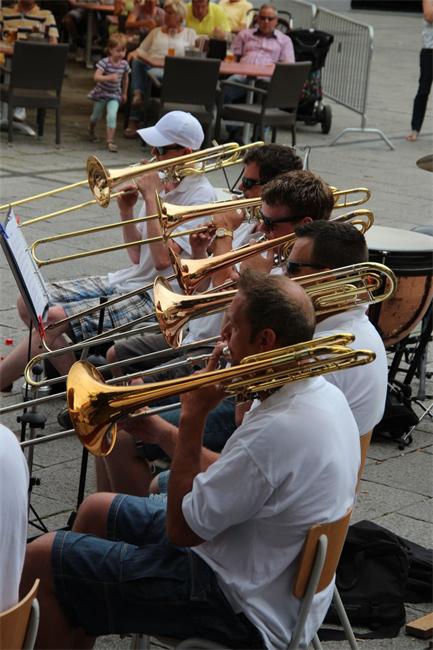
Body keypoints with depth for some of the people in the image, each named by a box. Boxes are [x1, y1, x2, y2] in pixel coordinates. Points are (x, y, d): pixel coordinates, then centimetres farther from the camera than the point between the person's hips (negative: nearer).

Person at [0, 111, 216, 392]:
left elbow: (162, 259, -25)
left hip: (154, 299, -9)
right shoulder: (164, 184, 12)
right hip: (126, 281, 9)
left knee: (53, 318, -23)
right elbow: (138, 257, 14)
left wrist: (151, 196, -18)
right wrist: (127, 211, -2)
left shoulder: (201, 196, -14)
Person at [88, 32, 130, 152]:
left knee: (112, 116, -17)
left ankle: (110, 141, -12)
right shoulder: (104, 62, -24)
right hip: (101, 93, -2)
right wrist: (109, 77, -51)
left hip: (114, 95, 2)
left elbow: (125, 79, 8)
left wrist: (124, 93, 16)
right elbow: (96, 77, -35)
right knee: (96, 115, 18)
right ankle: (91, 131, 50)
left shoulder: (124, 64, -9)